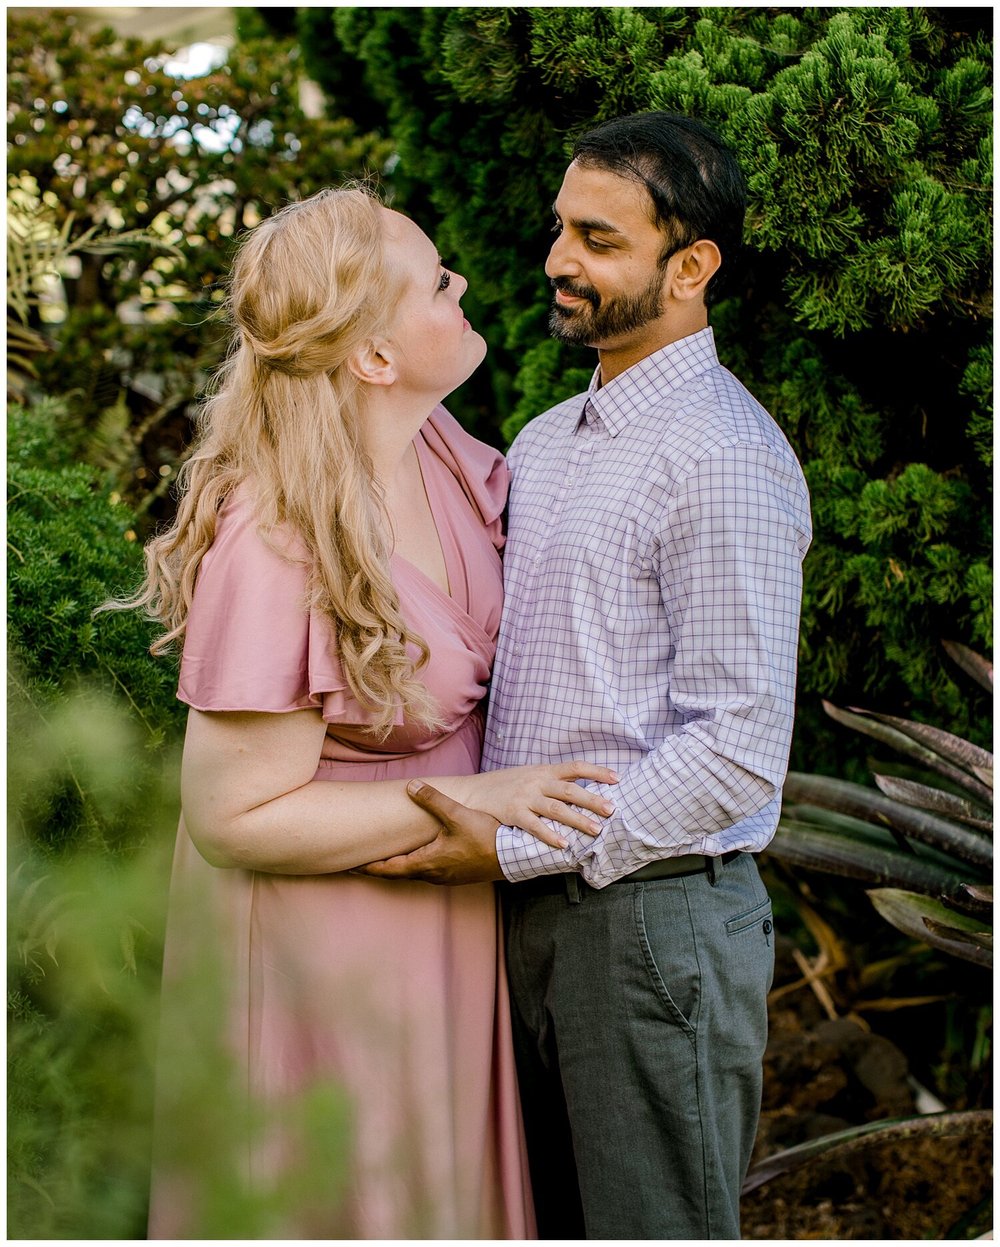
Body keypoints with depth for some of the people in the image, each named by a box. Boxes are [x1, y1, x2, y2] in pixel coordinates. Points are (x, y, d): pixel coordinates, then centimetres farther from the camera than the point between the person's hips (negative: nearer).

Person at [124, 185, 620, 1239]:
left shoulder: (437, 448, -5)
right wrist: (469, 799, -25)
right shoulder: (273, 550, -29)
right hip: (319, 934, -8)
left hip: (439, 910, 8)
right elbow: (234, 818, -25)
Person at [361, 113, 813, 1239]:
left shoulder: (725, 459, -15)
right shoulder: (543, 441, 13)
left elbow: (738, 751, -20)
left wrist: (514, 849, -20)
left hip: (654, 915, -8)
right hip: (531, 907, 8)